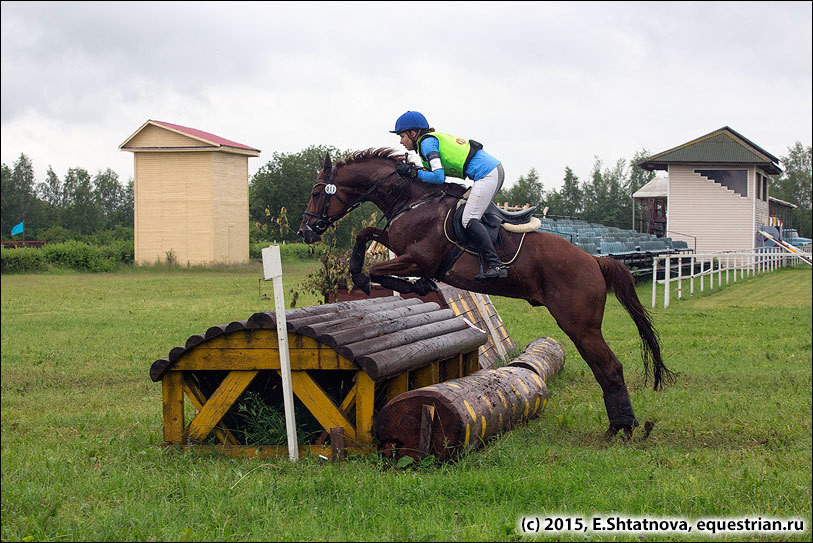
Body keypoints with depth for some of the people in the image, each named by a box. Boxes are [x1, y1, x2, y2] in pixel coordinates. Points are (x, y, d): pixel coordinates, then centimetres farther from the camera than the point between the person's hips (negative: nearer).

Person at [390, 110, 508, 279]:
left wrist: (414, 173, -6)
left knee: (469, 220, -13)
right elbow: (439, 169, 20)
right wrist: (412, 169, 12)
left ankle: (496, 265, -20)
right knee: (474, 215, 17)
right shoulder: (435, 138, 21)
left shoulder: (427, 142, -8)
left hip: (486, 174, -10)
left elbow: (439, 177, -16)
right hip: (495, 169, 10)